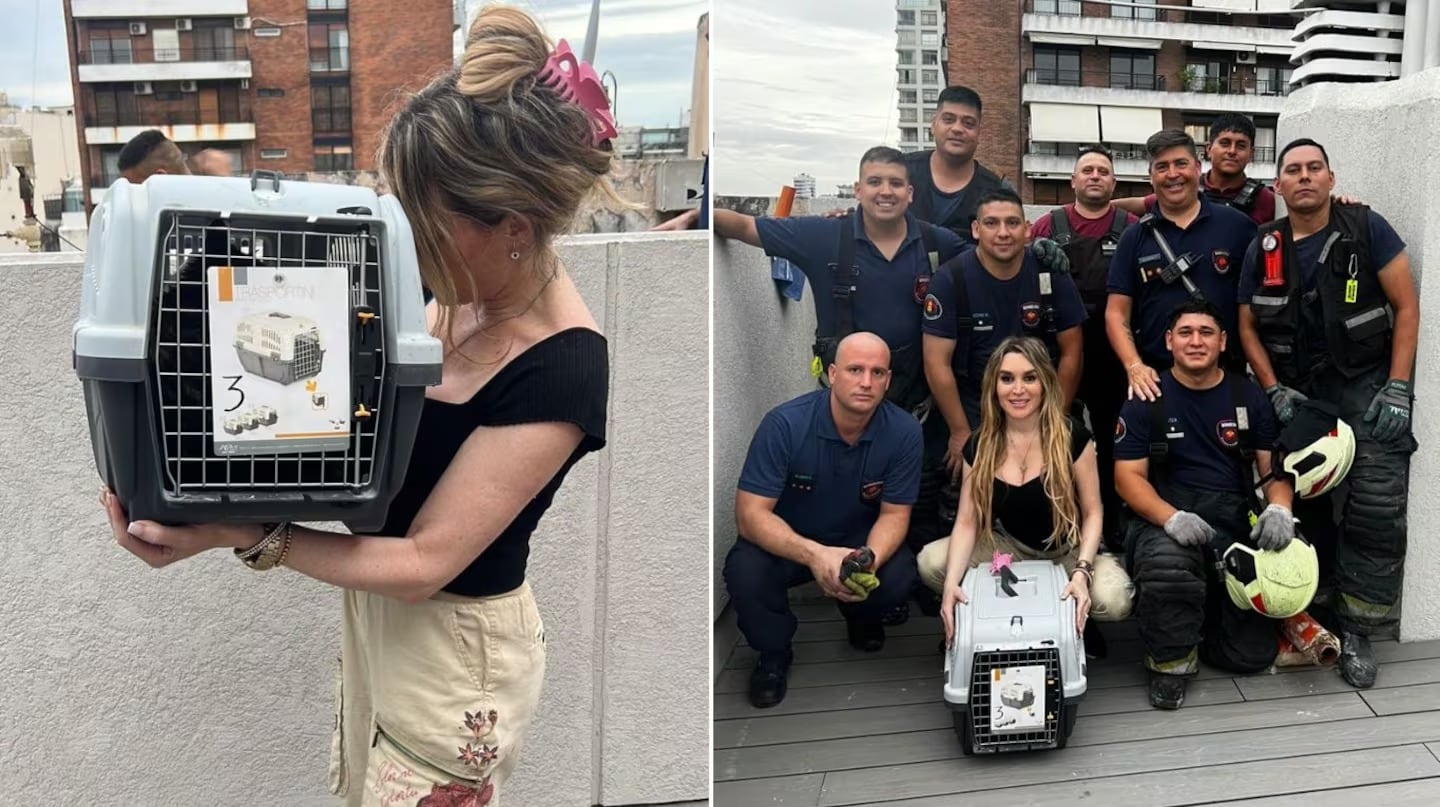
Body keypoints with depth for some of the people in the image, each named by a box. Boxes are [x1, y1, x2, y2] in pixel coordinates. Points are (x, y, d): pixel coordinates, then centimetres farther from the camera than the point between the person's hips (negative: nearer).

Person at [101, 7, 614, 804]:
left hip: (453, 649, -7)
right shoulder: (464, 287, -9)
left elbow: (424, 561, -27)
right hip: (378, 611, 7)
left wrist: (236, 535, -29)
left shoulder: (560, 373, -31)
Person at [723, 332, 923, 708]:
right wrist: (813, 555, -44)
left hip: (860, 539, 2)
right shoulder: (785, 424, -26)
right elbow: (751, 513, -26)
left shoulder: (903, 432, -19)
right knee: (745, 573, -32)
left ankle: (861, 615, 12)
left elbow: (894, 514, -11)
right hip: (786, 541, -2)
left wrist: (870, 561, -34)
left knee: (900, 574, -27)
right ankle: (773, 653, 2)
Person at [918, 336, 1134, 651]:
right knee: (930, 563, -21)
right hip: (1010, 547, 3)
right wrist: (952, 582, -28)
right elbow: (967, 521, -10)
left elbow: (1092, 512, -11)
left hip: (1069, 550, -2)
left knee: (1113, 600, -33)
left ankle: (1074, 621, 2)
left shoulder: (1072, 436, -15)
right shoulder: (980, 445, -7)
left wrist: (1082, 571, -29)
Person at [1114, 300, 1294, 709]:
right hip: (1165, 519, -3)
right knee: (1167, 566, -40)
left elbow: (1274, 465, 9)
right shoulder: (1146, 400, 0)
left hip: (1237, 523, 3)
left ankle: (1197, 623, 30)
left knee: (1254, 654, -5)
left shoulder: (1249, 396, 9)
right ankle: (1171, 660, -10)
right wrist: (1171, 518, -24)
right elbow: (1128, 476, -5)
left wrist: (1279, 508, -14)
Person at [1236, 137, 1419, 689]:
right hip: (1296, 394, 3)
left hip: (1366, 386, -3)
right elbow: (1248, 326, 7)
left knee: (1377, 512, -9)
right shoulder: (1263, 249, 3)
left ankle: (1355, 633, 2)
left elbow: (1406, 306, -4)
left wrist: (1397, 388, -10)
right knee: (1302, 509, 8)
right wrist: (1275, 391, -5)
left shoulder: (1366, 229, -5)